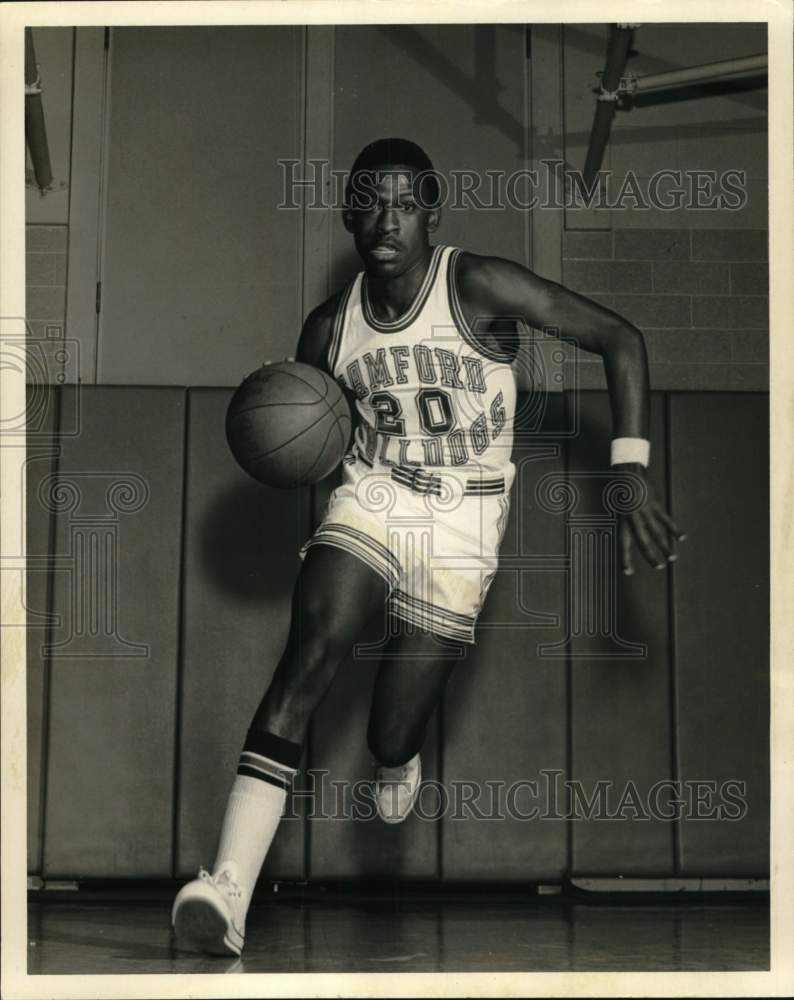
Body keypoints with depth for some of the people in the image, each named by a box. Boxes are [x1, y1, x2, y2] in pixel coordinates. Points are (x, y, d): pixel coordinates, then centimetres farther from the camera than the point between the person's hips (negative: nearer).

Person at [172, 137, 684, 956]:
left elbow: (618, 340, -14)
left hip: (459, 525, -3)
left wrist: (629, 478, -22)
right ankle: (229, 888, -32)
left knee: (392, 740, -3)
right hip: (366, 501, 3)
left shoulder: (478, 288, -13)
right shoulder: (329, 328, 2)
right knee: (308, 652, -26)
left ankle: (400, 757, 41)